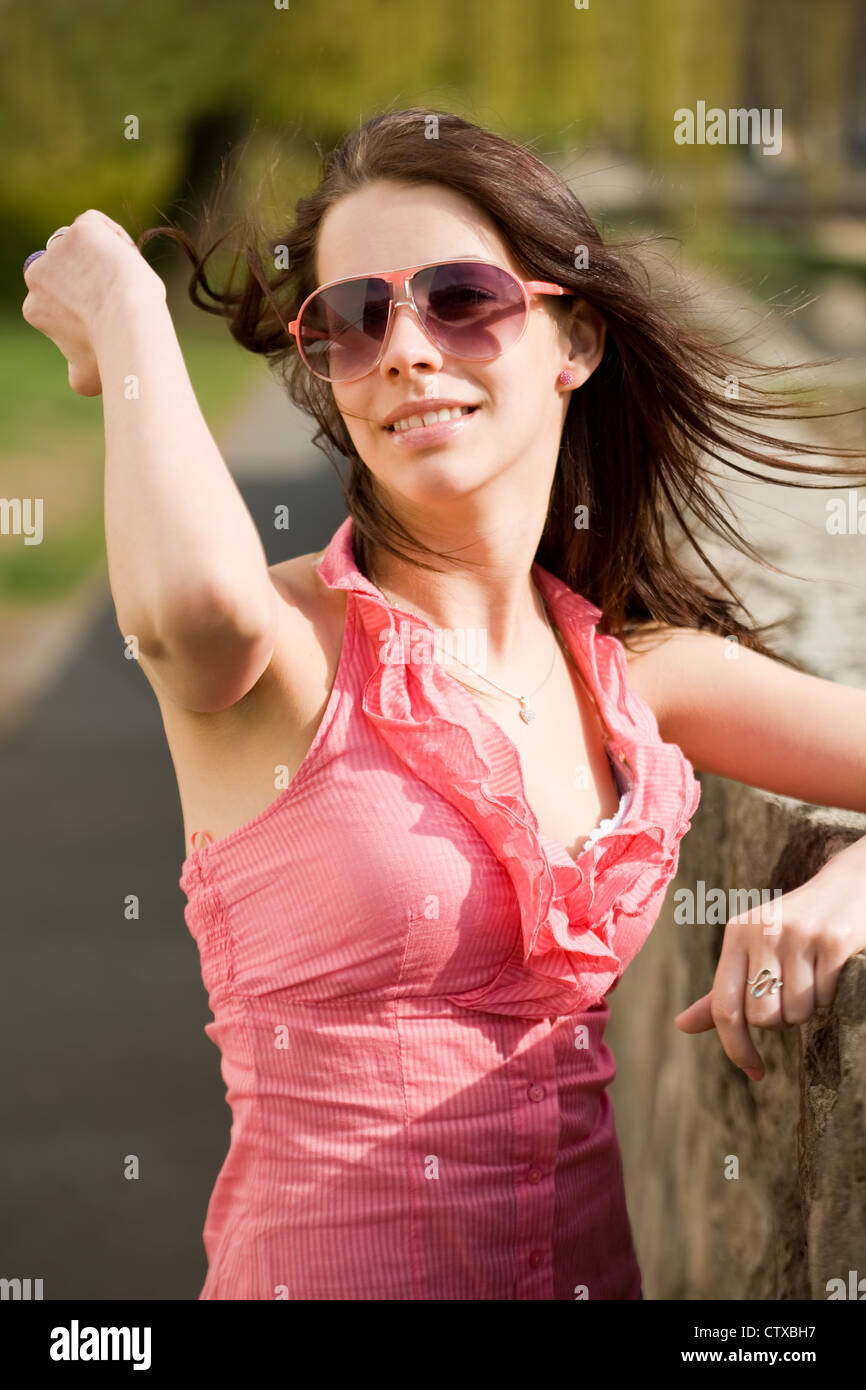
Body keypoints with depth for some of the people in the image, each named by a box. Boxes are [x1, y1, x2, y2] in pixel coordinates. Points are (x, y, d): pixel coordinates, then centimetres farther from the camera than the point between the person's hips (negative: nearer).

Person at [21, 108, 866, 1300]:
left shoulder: (634, 666, 5)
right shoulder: (294, 640, -9)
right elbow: (200, 597, -31)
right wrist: (124, 310, -15)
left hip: (603, 1262, 3)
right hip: (330, 1264, -3)